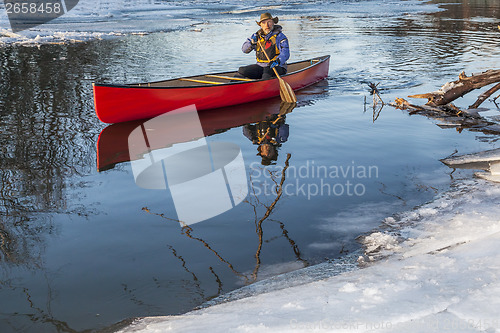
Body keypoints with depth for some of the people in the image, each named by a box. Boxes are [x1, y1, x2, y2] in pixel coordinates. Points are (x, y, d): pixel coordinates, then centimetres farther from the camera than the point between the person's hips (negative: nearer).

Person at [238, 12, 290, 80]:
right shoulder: (257, 36, 10)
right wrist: (252, 43, -13)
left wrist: (277, 61, -38)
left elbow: (285, 53, -17)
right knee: (241, 71, -11)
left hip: (277, 67, -5)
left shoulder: (279, 36, -4)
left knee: (268, 70, -39)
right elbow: (244, 49, 9)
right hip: (260, 66, 5)